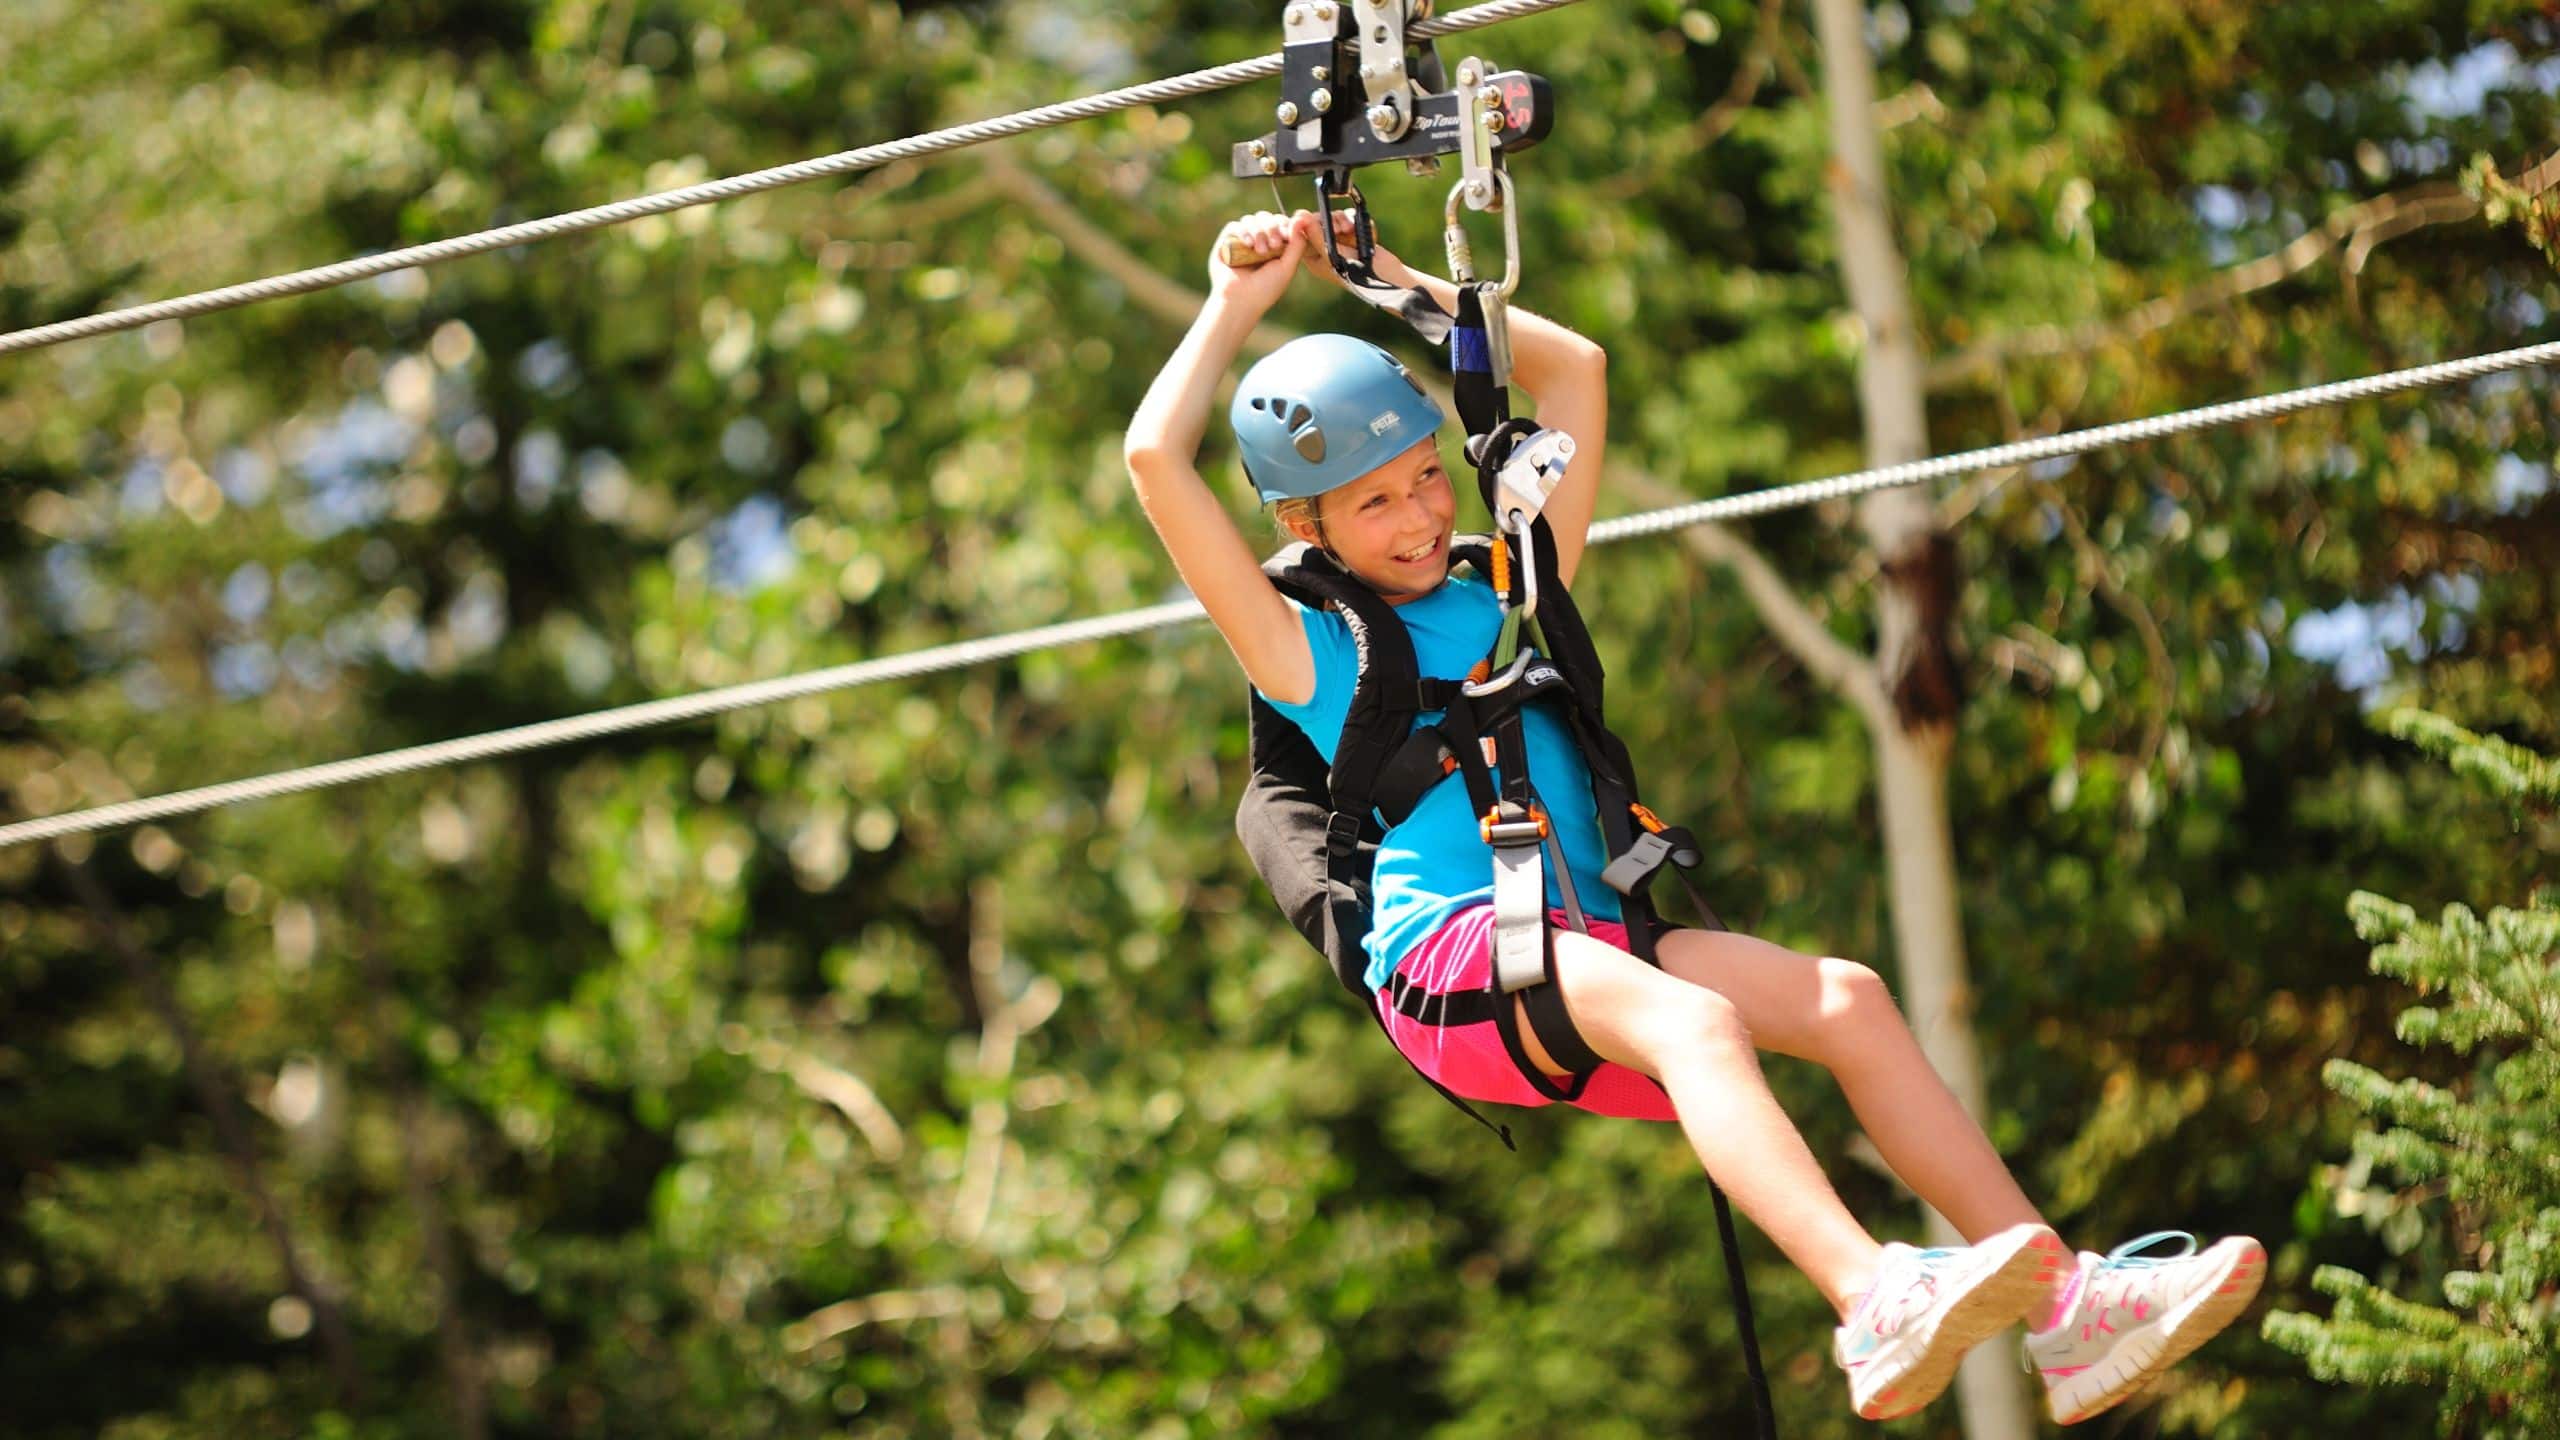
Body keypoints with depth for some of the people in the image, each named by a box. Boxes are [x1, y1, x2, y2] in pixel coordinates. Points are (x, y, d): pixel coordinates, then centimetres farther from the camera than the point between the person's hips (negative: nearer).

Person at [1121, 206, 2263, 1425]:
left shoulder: (1504, 594, 26)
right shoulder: (1305, 648, 10)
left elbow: (1575, 369, 30)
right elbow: (1156, 459, 0)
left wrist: (1399, 286, 28)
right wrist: (1238, 304, 12)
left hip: (1589, 944, 6)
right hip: (1446, 959, -6)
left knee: (1843, 996, -17)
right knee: (1691, 1016, -34)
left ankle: (2068, 1315, -25)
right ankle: (1875, 1310, -58)